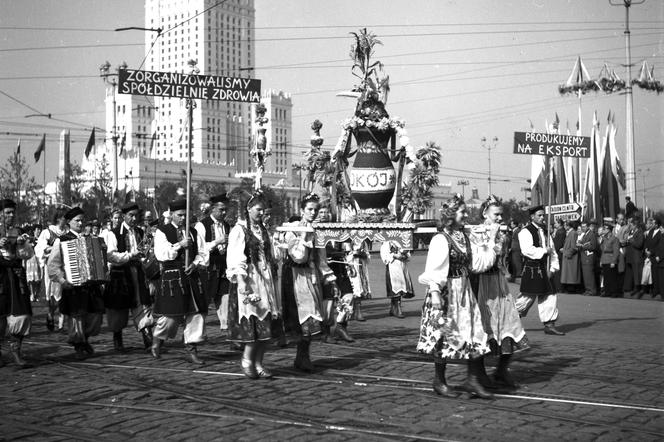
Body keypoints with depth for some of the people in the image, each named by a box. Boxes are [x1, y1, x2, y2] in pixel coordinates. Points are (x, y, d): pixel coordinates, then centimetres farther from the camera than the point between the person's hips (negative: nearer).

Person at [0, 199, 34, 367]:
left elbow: (29, 255, 10)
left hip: (17, 274, 3)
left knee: (21, 312, -4)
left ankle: (16, 348, 6)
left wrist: (23, 244, -9)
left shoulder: (19, 232, 14)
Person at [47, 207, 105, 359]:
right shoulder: (61, 241, -1)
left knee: (96, 315, 3)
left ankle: (85, 339, 29)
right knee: (76, 315, -2)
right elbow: (52, 264, -7)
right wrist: (61, 280, -18)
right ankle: (78, 347, 15)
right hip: (73, 285, -4)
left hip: (92, 283, 5)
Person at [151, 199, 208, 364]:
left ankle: (191, 350, 8)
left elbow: (201, 252, 14)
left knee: (196, 313, 0)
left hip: (191, 277, 5)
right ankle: (157, 340, 26)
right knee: (170, 314, -4)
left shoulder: (193, 233, 14)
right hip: (171, 278, -5)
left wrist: (195, 264, -5)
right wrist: (179, 245, -18)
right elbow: (160, 254, -12)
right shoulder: (162, 232, -1)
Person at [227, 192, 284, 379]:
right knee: (254, 323, -11)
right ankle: (247, 360, 5)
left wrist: (273, 278, 15)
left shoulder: (263, 230, 15)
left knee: (267, 324, 4)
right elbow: (235, 261, -13)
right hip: (248, 280, -7)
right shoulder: (239, 230, -7)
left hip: (266, 281, 7)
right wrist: (243, 287, -20)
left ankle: (258, 363, 11)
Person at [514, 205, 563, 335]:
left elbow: (552, 250, 20)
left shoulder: (544, 231, 17)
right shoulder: (526, 232, -9)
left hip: (545, 271, 8)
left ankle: (549, 325, 9)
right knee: (528, 297, -4)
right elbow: (527, 250, -21)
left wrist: (553, 267, 10)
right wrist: (544, 251, -17)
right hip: (531, 270, -8)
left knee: (550, 296, 3)